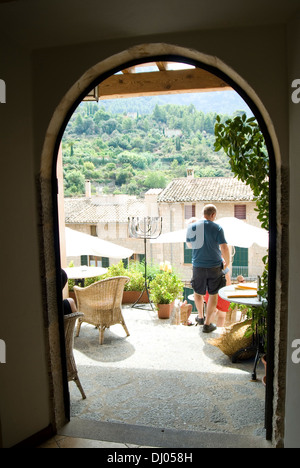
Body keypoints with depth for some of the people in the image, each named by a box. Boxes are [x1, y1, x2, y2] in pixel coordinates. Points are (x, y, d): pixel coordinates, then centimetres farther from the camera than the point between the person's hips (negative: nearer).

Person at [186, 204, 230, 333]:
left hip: (198, 266, 2)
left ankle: (200, 317, 38)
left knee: (198, 292, 22)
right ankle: (207, 324, 15)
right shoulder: (216, 228, -9)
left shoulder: (192, 226, 0)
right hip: (215, 266, -2)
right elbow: (224, 248, -12)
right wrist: (227, 263, 4)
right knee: (213, 294, 11)